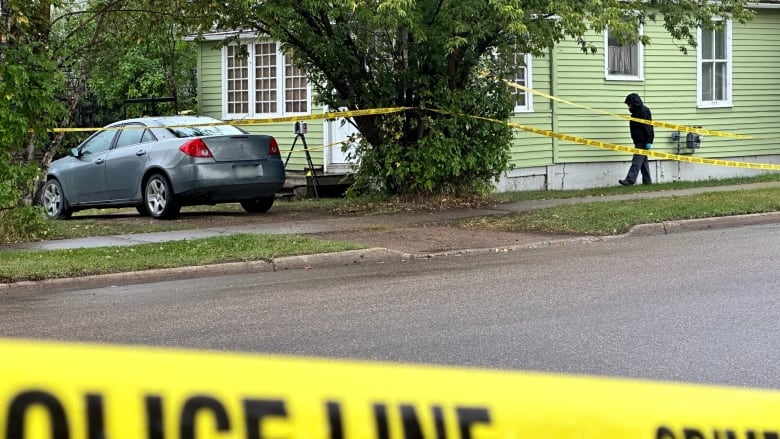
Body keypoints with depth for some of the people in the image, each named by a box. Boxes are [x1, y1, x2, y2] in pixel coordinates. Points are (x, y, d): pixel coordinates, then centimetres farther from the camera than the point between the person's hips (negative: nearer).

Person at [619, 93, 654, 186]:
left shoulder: (643, 111, -14)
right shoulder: (636, 111, 16)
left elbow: (648, 127, -19)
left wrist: (648, 141, -22)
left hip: (642, 141, -11)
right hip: (639, 141, 11)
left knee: (636, 161, -13)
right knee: (643, 161, 13)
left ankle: (630, 180, -19)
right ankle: (647, 181, 17)